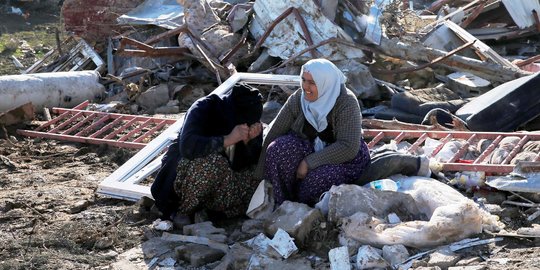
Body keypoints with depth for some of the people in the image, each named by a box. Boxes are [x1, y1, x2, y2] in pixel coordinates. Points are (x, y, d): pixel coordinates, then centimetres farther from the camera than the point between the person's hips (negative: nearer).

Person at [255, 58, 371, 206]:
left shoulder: (346, 103, -23)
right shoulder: (298, 99, -10)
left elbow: (348, 148, -29)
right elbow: (274, 132, -10)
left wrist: (309, 162, -30)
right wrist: (260, 176, -13)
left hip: (346, 159, -4)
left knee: (316, 179, -35)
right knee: (277, 149, -25)